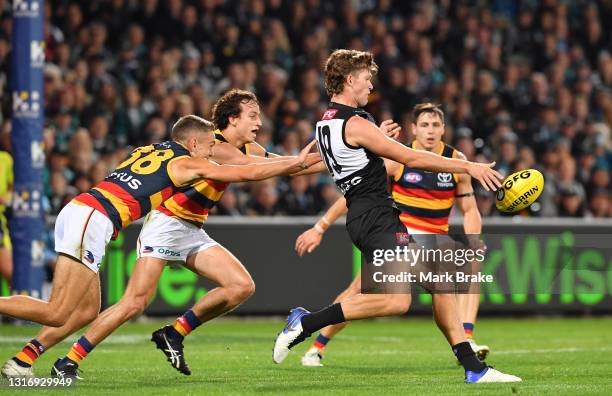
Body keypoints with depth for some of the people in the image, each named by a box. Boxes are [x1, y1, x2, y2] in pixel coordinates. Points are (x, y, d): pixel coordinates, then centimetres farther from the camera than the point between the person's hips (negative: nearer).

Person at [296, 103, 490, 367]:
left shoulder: (456, 161, -2)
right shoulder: (398, 158, -9)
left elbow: (470, 210, 6)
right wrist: (319, 229, -4)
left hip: (435, 241, 2)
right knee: (360, 288, -16)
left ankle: (466, 341, -23)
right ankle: (316, 348, -2)